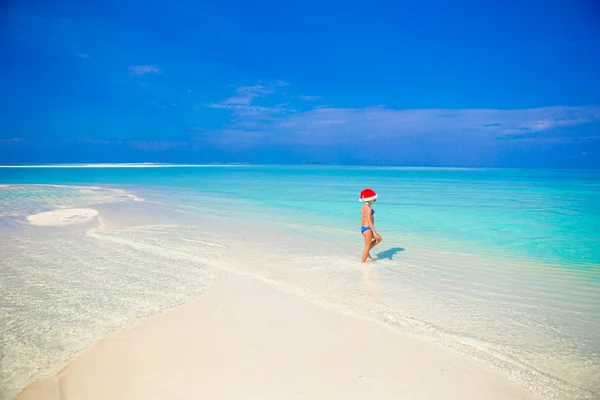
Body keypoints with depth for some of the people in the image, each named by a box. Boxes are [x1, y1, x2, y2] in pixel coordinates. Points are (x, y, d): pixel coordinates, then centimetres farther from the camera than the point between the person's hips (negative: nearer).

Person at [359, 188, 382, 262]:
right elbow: (369, 221, -24)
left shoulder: (364, 206, 8)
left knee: (379, 239, 21)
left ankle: (367, 252, 22)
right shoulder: (369, 208, -20)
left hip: (363, 228, 9)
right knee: (367, 247, 3)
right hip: (367, 229, -9)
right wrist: (374, 232, -23)